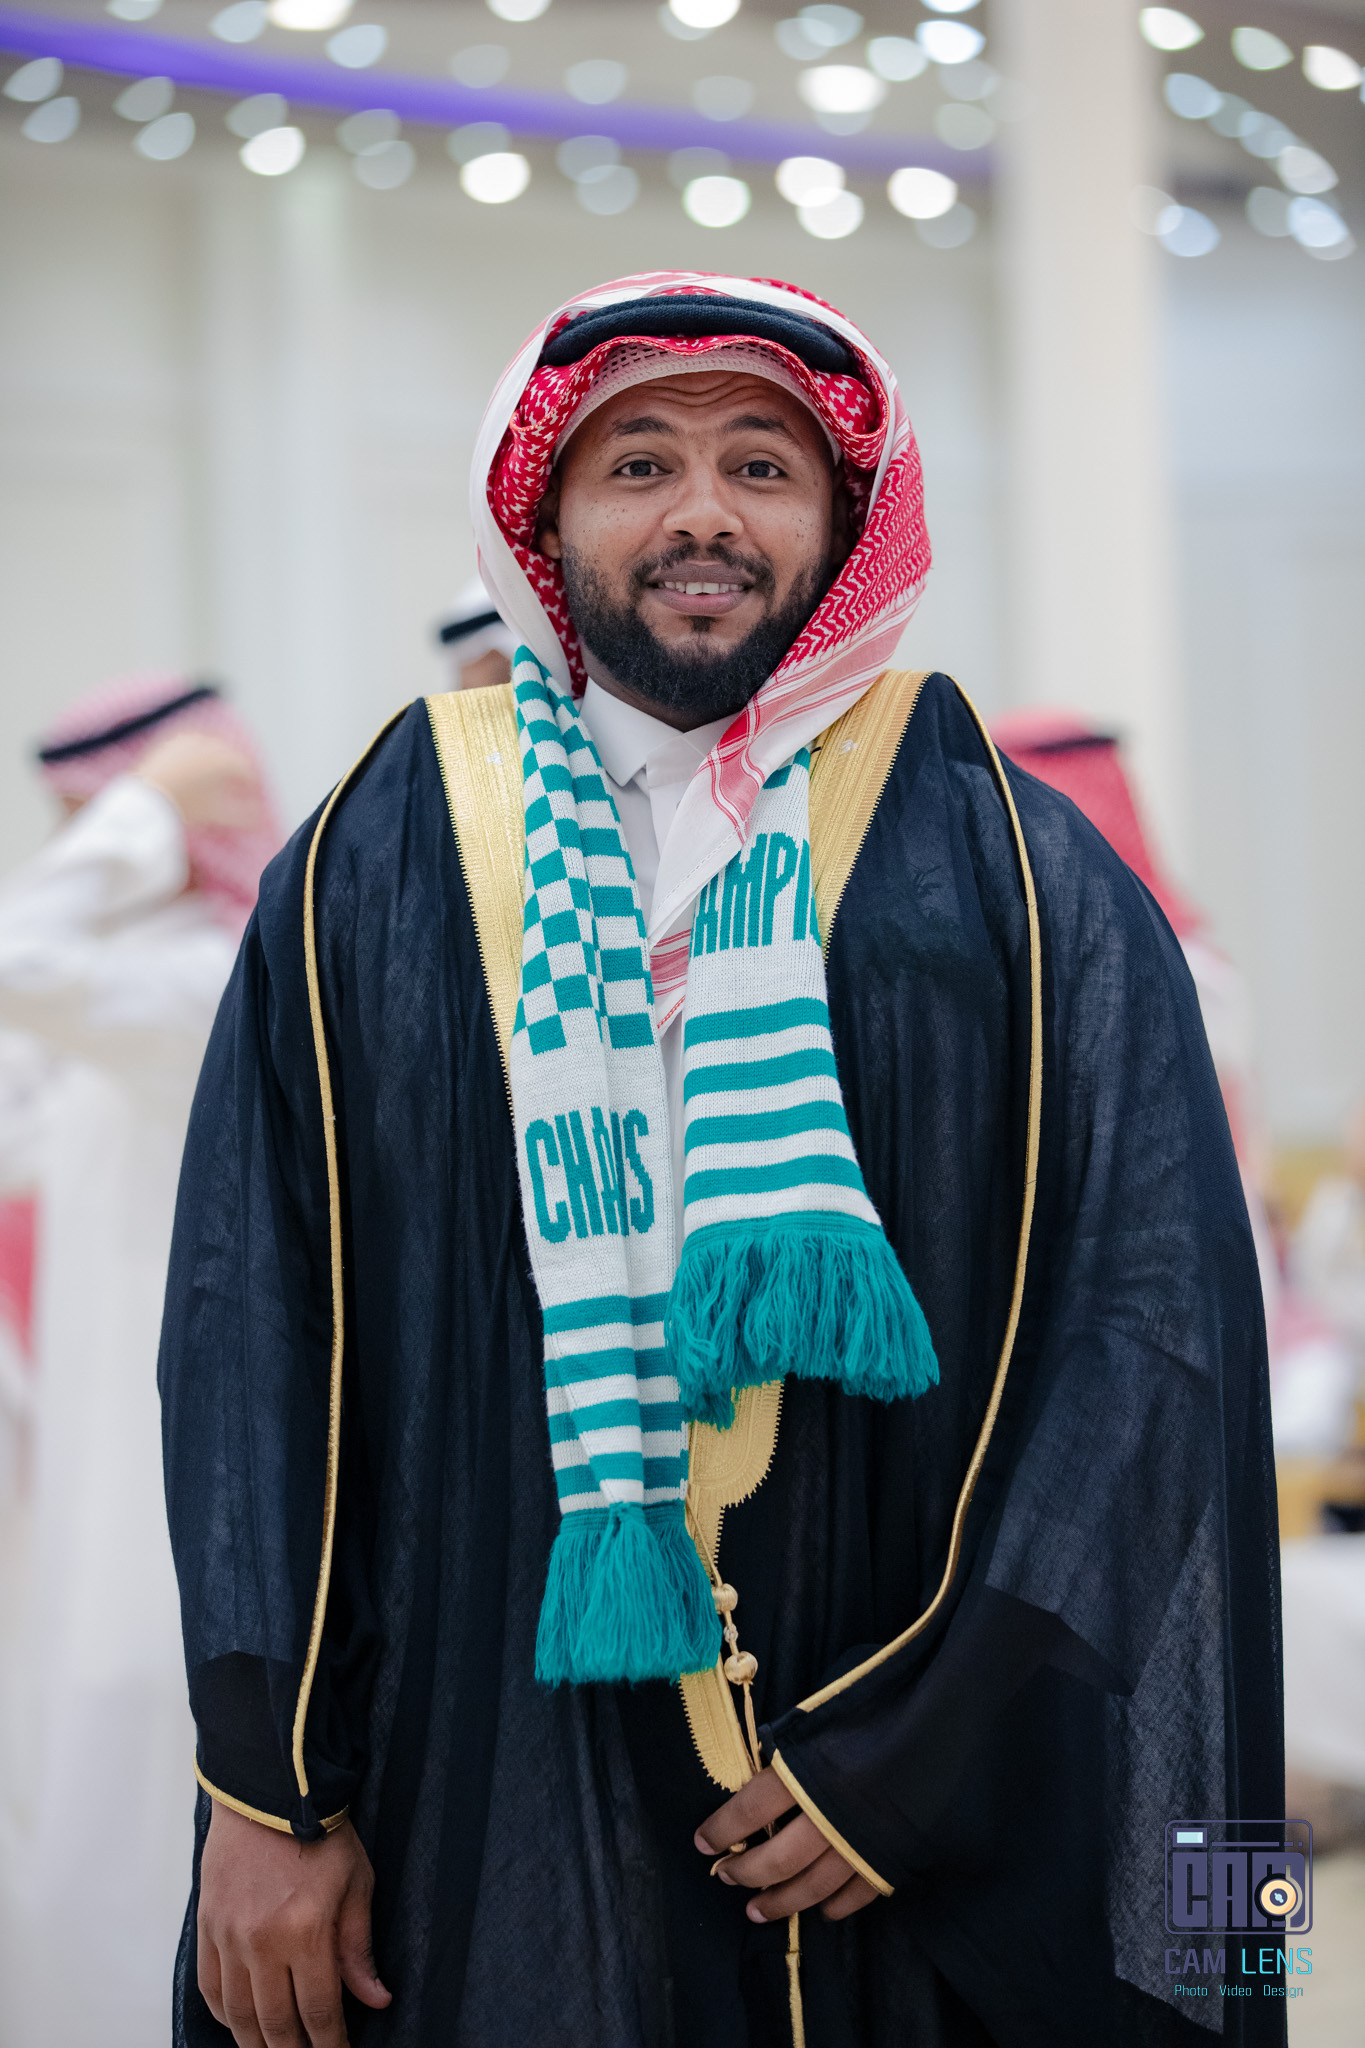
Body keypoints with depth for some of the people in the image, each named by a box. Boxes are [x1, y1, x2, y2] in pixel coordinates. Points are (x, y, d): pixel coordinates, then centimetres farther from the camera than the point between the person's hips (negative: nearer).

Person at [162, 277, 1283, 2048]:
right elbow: (256, 1325, 2)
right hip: (496, 1820, 1)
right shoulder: (378, 874, 5)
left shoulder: (1027, 884, 2)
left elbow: (1156, 1323, -6)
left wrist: (928, 1758, -13)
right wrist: (268, 1788, -5)